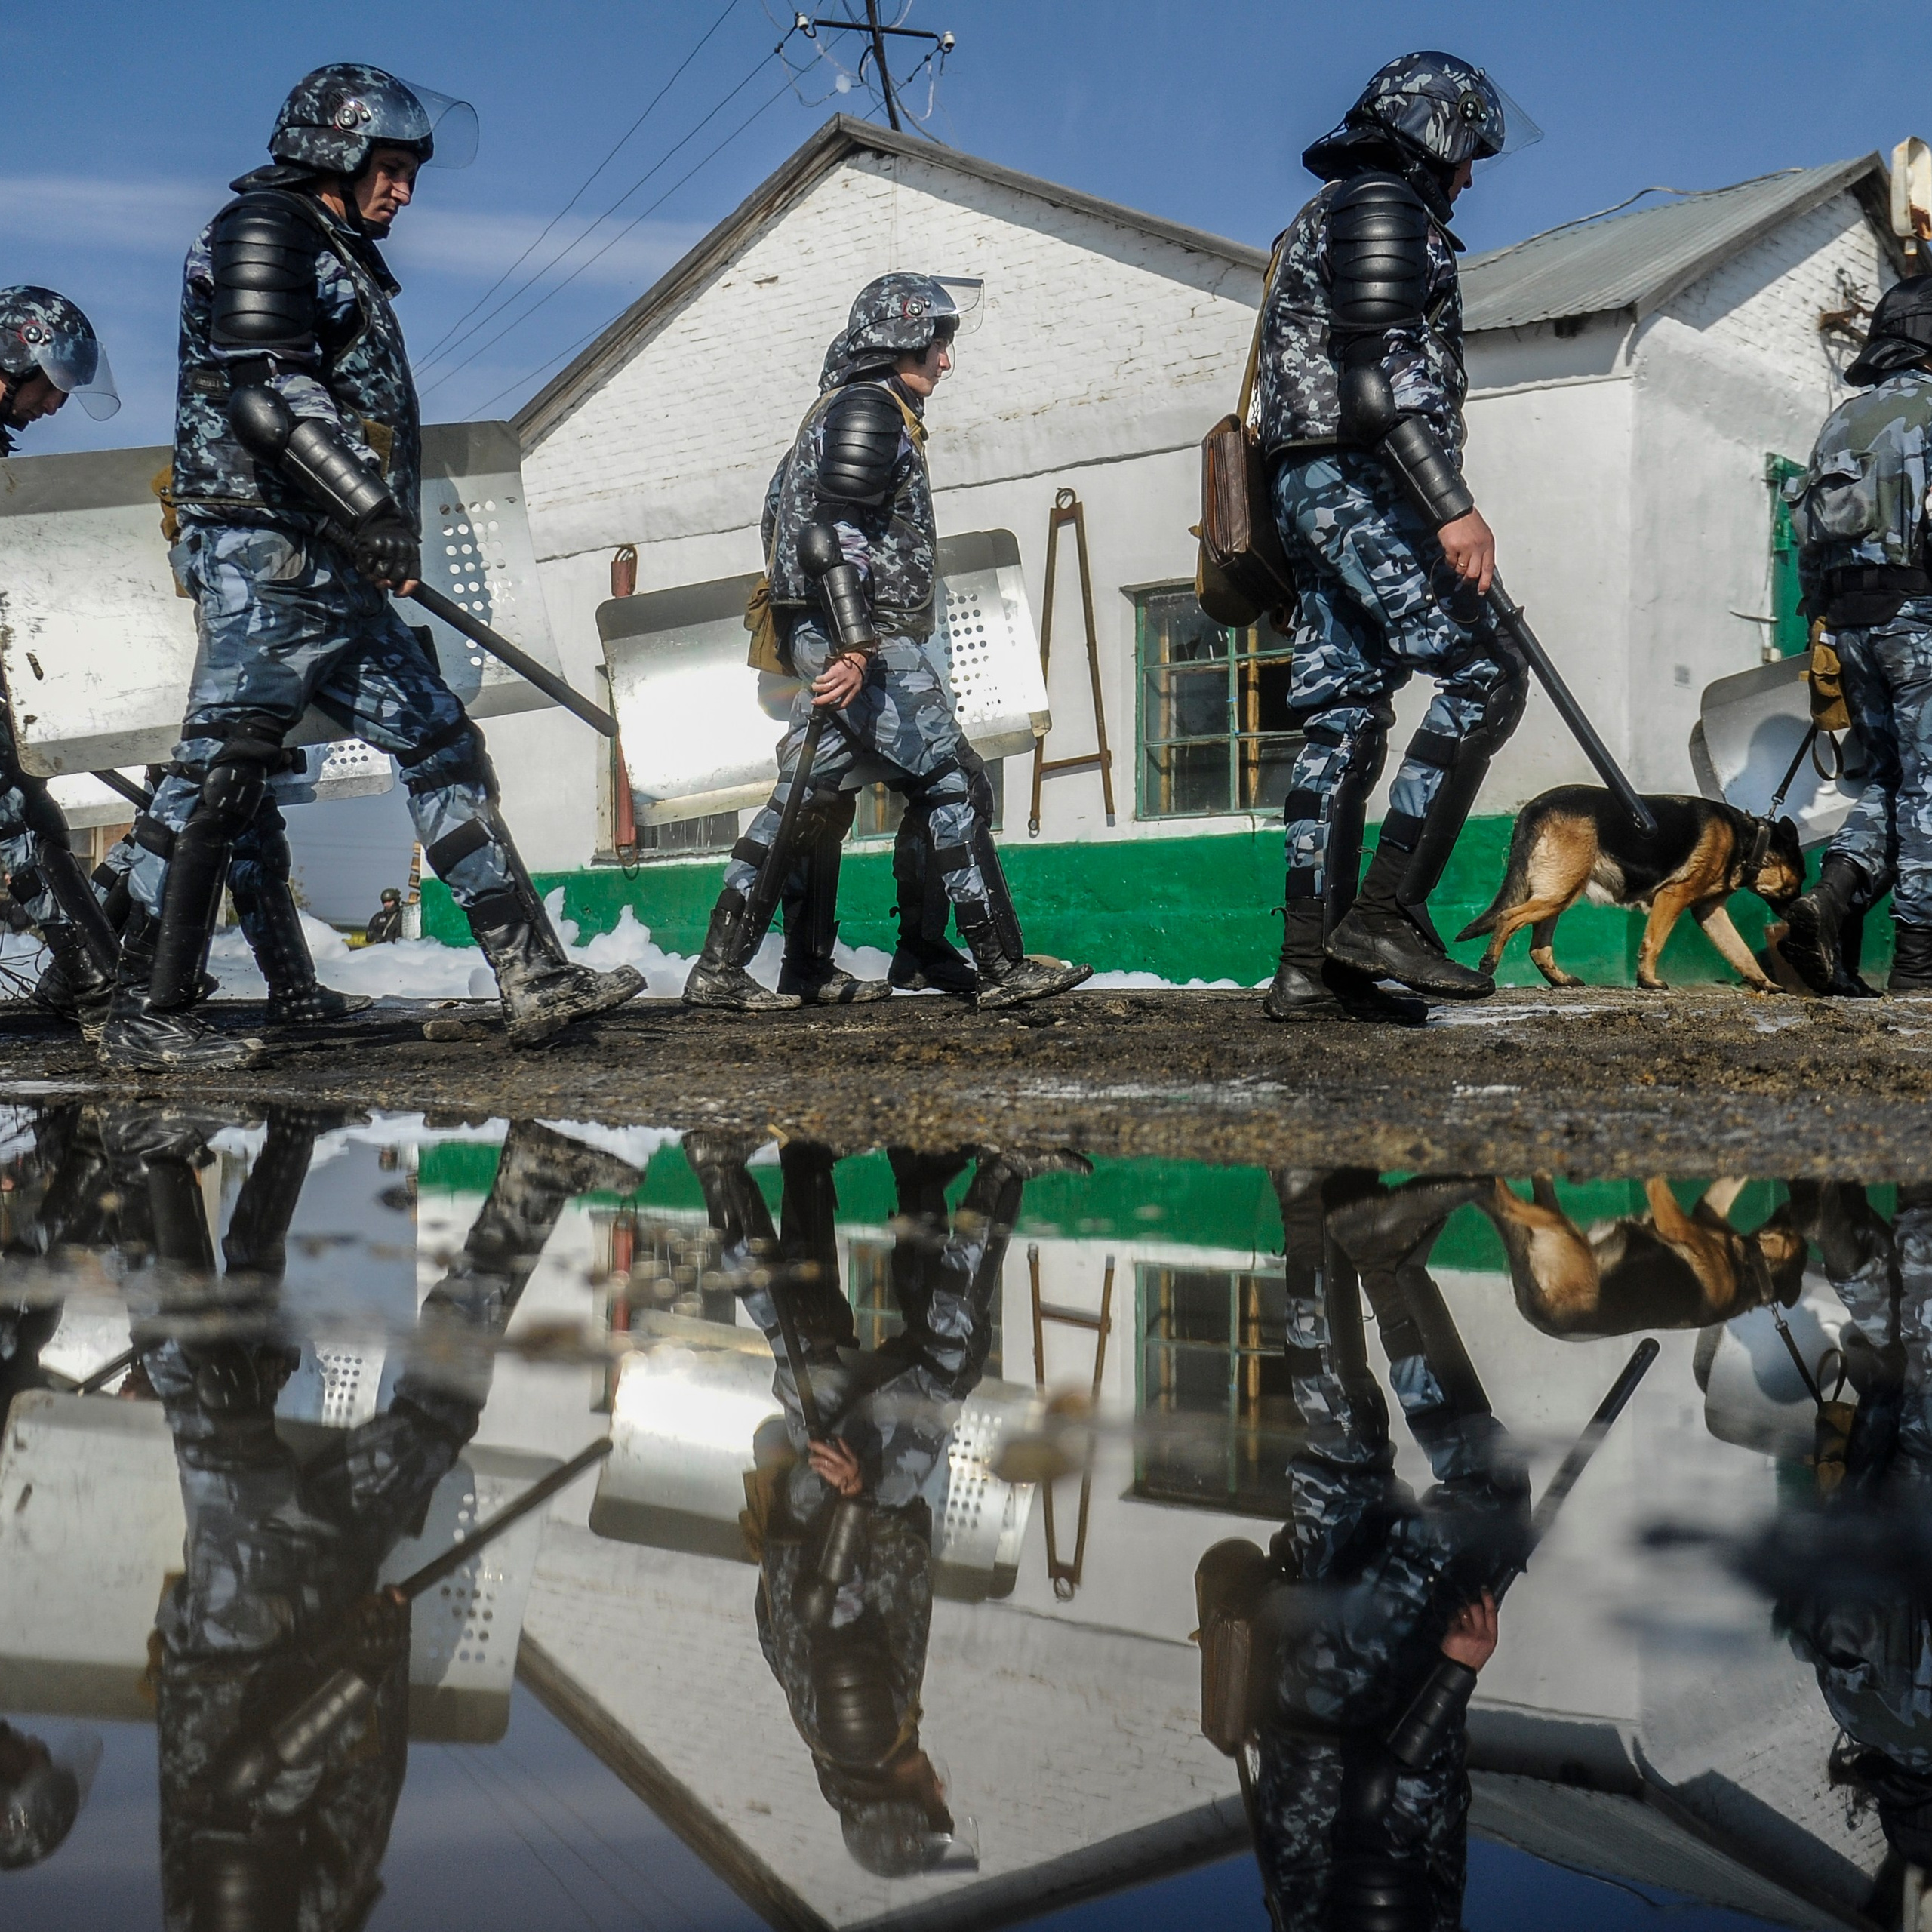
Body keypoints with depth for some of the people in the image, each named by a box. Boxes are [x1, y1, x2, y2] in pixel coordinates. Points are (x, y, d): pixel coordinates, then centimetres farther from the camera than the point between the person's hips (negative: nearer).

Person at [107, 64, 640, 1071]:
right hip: (264, 548, -10)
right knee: (220, 770, -9)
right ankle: (144, 1018, -5)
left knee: (442, 745, 6)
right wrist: (371, 508, -23)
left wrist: (384, 537, 25)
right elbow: (266, 392, -19)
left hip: (334, 569, 10)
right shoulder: (264, 231, -5)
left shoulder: (339, 259, 25)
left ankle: (532, 977, 6)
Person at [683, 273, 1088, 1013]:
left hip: (834, 639, 10)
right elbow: (839, 525, -20)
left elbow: (780, 510, 27)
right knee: (952, 787, -9)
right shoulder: (873, 407, -9)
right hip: (873, 642, -10)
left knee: (812, 799, 10)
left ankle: (720, 968, 11)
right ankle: (1003, 967, -9)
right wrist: (855, 646, -27)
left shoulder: (839, 406, 23)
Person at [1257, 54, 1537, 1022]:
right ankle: (1385, 913, -20)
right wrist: (1453, 506, -23)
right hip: (1361, 481, -10)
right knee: (1482, 677, -14)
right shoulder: (1381, 205, -4)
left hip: (1316, 493, 10)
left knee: (1344, 715, 4)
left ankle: (1307, 962, 0)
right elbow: (1375, 374, -17)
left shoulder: (1326, 216, 29)